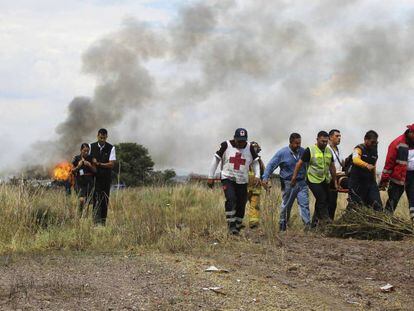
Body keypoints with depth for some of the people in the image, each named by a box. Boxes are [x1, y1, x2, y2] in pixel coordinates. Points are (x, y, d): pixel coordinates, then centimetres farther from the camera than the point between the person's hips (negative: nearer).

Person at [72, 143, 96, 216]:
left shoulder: (90, 158, 4)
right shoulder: (76, 158, 0)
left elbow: (95, 171, 6)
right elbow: (72, 171, 3)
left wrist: (90, 165, -12)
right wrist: (78, 166, -14)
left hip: (89, 182, 2)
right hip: (80, 181, -2)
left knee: (87, 201, 4)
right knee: (81, 199, -20)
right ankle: (79, 215, -6)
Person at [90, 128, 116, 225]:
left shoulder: (111, 148, 0)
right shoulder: (91, 146, 5)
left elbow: (111, 164, -6)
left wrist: (99, 164, -13)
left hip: (106, 177, 0)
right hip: (95, 176, 0)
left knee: (105, 199, 2)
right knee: (97, 199, -10)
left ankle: (103, 222, 9)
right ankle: (97, 221, -12)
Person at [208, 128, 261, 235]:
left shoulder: (249, 148, 4)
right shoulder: (226, 145, -3)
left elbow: (255, 162, 13)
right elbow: (216, 160, 4)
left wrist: (257, 176, -4)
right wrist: (210, 177, 2)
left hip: (242, 181, 3)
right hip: (228, 178, -3)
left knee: (241, 205, 1)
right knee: (231, 199, -24)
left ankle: (237, 228, 14)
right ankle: (231, 225, -21)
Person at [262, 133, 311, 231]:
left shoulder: (303, 152, 6)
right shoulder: (282, 153, -6)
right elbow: (271, 165, -5)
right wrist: (265, 177, -16)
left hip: (302, 182, 3)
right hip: (288, 183, -2)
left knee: (304, 204, -8)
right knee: (286, 206, 8)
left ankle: (308, 224, -11)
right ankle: (282, 225, 21)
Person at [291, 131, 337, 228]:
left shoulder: (329, 151, 9)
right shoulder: (310, 150, -9)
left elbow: (332, 167, 17)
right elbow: (299, 164, -5)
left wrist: (335, 181, 17)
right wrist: (294, 178, -5)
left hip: (325, 181, 6)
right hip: (313, 180, -6)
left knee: (326, 201, 8)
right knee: (322, 199, -18)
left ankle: (314, 223, 17)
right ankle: (326, 220, -16)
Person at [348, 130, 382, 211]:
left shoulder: (374, 151, 13)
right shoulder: (359, 149, -9)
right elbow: (356, 160, -31)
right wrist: (366, 165, -50)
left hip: (370, 182, 6)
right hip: (357, 183, -6)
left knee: (377, 206, -4)